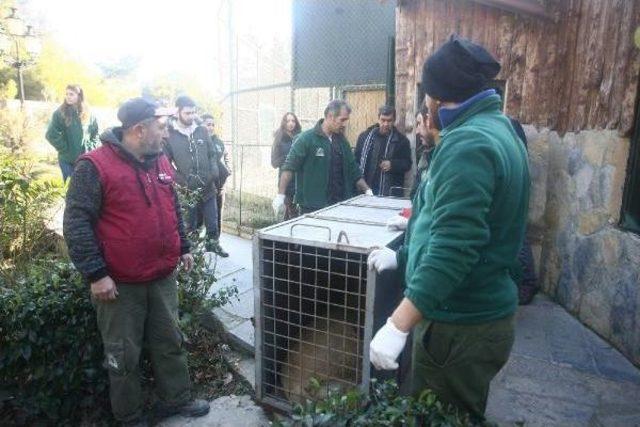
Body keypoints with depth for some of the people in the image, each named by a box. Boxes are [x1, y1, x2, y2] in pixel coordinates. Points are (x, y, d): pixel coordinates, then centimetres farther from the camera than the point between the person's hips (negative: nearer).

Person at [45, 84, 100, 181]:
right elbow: (51, 135, -7)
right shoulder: (59, 113, -4)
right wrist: (64, 148, -9)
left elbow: (96, 134, 9)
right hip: (67, 159, -2)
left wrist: (90, 148, -2)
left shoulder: (88, 114, 3)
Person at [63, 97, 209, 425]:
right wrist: (95, 274, -18)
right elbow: (76, 223, -16)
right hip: (120, 284, -6)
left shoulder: (161, 163, 8)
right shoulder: (95, 166, -15)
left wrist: (183, 248, 18)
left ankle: (176, 400, 35)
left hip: (163, 277, 6)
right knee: (124, 355, 11)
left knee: (170, 343, 17)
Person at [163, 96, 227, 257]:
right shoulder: (169, 135, -5)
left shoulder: (202, 131, 6)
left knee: (212, 223, 14)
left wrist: (215, 172, -8)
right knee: (190, 227, 11)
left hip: (208, 188, 3)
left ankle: (214, 243, 37)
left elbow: (213, 154, 11)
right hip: (186, 192, -3)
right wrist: (182, 183, -15)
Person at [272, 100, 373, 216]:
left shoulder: (341, 140, 11)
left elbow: (353, 169, 17)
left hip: (339, 205, 6)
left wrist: (367, 190, 9)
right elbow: (289, 167, -12)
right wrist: (280, 195, -20)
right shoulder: (306, 139, -8)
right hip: (312, 208, -5)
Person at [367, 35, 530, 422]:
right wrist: (403, 257, 19)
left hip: (461, 326, -10)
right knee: (459, 416, 25)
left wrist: (397, 326, -29)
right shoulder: (495, 129, 12)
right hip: (478, 314, 10)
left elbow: (454, 247, -30)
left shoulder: (468, 144, -21)